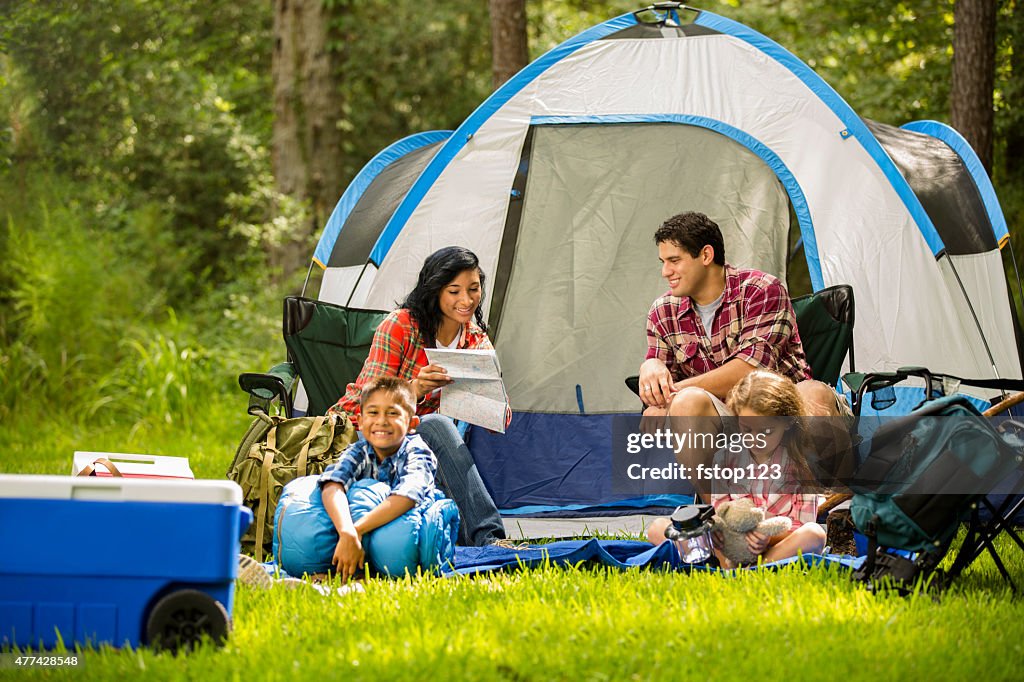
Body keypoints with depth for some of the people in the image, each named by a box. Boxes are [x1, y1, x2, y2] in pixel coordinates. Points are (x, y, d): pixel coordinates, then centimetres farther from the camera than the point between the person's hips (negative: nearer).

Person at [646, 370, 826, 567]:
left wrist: (768, 536, -23)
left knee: (815, 533, -34)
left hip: (778, 545, -2)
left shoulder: (800, 463, 3)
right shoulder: (726, 458, 10)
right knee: (657, 528, -16)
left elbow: (803, 526, -2)